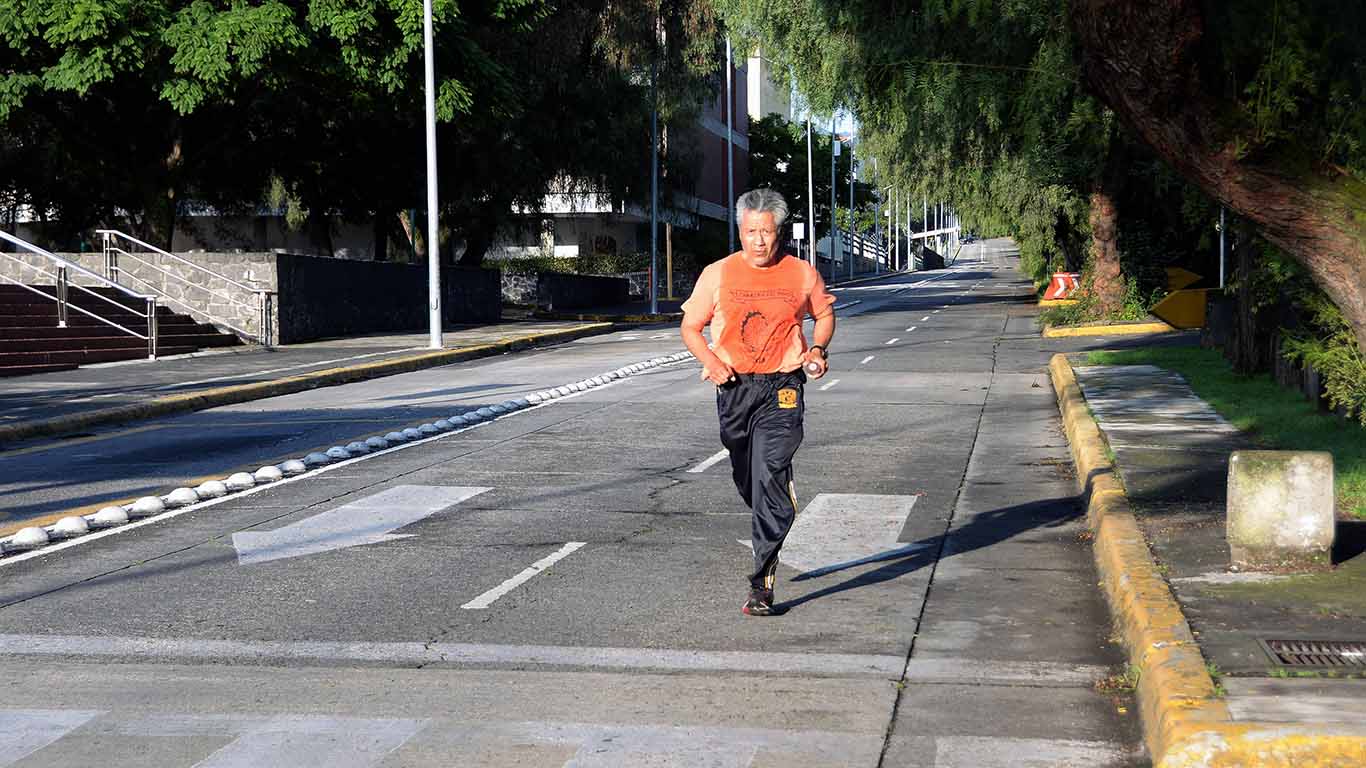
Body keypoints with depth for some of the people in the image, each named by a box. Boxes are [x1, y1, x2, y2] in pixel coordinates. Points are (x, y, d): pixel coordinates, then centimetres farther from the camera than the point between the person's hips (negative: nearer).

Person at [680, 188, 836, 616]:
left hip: (782, 390, -3)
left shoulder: (802, 275, 2)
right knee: (746, 481, 15)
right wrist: (710, 360, -10)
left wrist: (817, 349, -1)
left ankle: (761, 584, -16)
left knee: (770, 478, -16)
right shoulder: (718, 274, 2)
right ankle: (773, 534, 46)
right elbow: (690, 327, 9)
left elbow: (824, 314, 19)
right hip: (734, 388, 3)